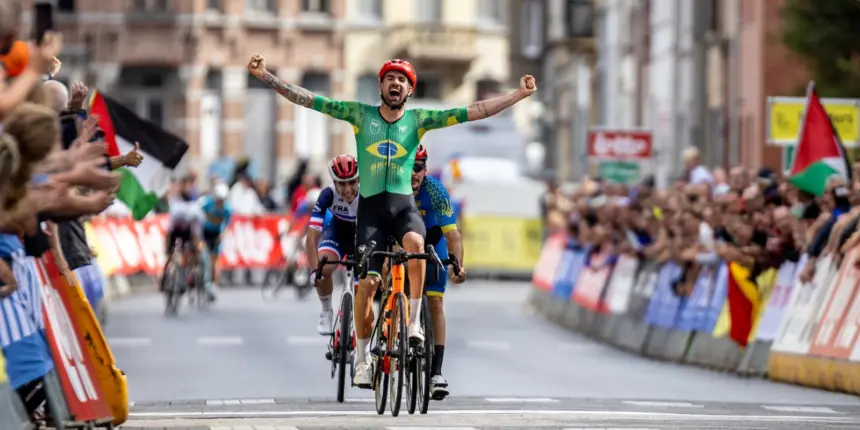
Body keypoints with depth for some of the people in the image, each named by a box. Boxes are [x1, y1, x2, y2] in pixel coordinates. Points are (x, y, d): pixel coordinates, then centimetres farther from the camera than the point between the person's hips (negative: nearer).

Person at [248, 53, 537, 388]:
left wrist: (518, 95, -6)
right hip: (371, 206, 0)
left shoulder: (418, 119, 5)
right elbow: (308, 100, 1)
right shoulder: (361, 114, 4)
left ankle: (414, 321, -18)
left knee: (415, 242, -34)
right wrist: (266, 77, -6)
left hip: (404, 205, 0)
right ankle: (362, 357, 7)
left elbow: (473, 112, 0)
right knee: (368, 282, -9)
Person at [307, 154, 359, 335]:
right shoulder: (328, 195, -31)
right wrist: (315, 270, -44)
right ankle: (326, 312, 1)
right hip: (338, 233, 0)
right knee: (323, 270, -27)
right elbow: (312, 236, -34)